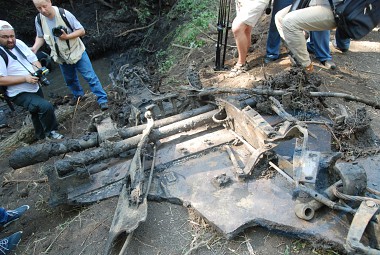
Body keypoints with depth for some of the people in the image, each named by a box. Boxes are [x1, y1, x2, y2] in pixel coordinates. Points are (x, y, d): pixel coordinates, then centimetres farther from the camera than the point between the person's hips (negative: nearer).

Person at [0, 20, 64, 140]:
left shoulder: (19, 43, -2)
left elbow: (34, 60, 5)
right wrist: (25, 78, -30)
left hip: (35, 88, 8)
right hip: (20, 94, -8)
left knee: (37, 114, 23)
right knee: (46, 107, -26)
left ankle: (41, 136, 46)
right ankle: (51, 132, -1)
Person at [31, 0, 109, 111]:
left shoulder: (64, 14, -21)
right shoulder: (39, 19, -9)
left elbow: (82, 31, -16)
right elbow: (40, 37, 5)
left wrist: (67, 36, -29)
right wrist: (34, 48, -14)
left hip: (77, 52, -4)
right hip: (62, 57, 5)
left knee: (90, 77, -6)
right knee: (70, 80, 20)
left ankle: (102, 99, 0)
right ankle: (78, 95, 43)